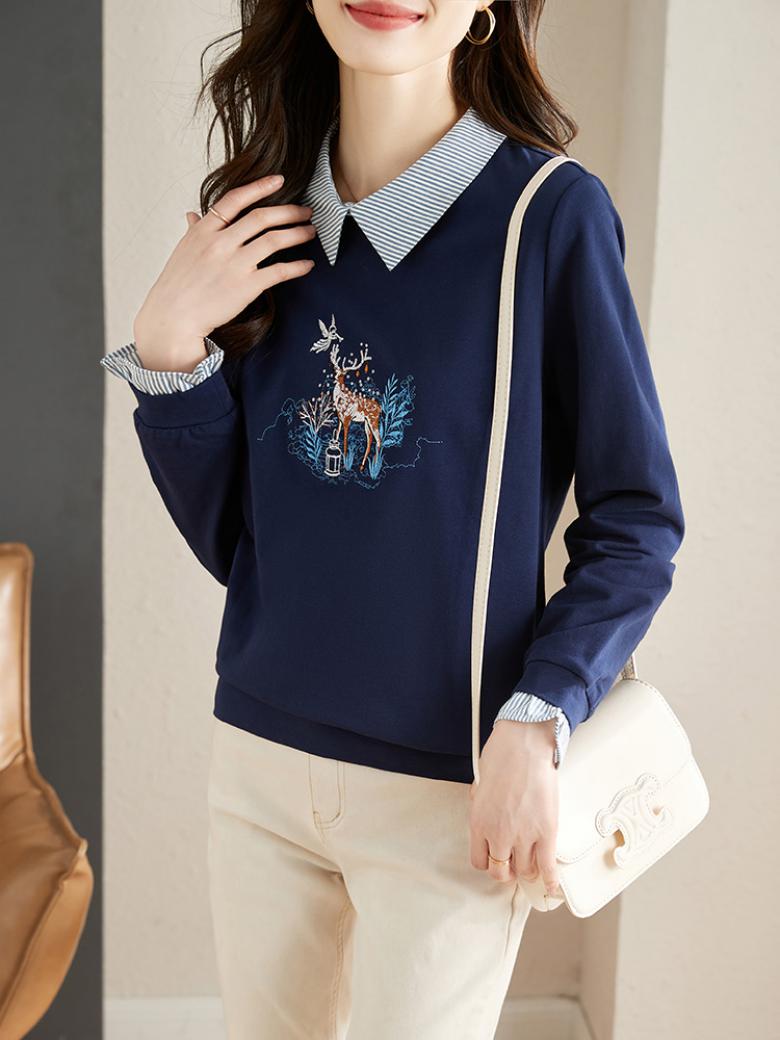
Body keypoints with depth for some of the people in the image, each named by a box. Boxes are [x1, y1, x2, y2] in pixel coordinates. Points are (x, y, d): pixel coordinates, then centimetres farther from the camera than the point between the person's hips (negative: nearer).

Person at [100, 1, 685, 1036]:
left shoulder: (552, 212, -11)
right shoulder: (265, 227, 3)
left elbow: (638, 522, -6)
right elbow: (231, 540, 5)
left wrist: (537, 728, -17)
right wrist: (168, 349, -8)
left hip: (452, 788, -4)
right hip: (260, 758, 5)